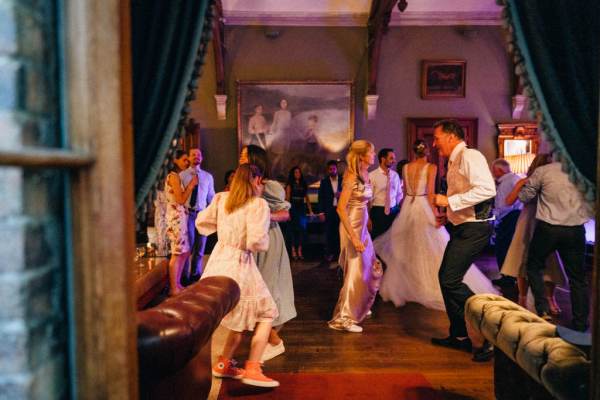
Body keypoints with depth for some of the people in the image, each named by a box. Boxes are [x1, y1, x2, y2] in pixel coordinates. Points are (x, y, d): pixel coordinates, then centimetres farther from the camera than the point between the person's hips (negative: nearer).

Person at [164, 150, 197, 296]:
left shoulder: (176, 176, 18)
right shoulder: (174, 176, -12)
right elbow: (181, 200, -16)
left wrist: (191, 185, 13)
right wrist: (191, 184, -8)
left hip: (180, 216, 10)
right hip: (176, 217, -10)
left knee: (184, 252, 12)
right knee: (177, 253, -5)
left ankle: (177, 284, 20)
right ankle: (173, 289, 3)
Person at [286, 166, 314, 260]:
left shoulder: (304, 184, 13)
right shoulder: (290, 184, 3)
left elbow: (307, 198, 12)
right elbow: (287, 197, -4)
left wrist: (310, 210, 7)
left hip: (302, 208, 4)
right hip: (293, 208, -3)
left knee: (302, 229, -1)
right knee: (293, 229, -3)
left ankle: (299, 251, 5)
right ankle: (293, 251, 1)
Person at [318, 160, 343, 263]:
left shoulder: (343, 180, 5)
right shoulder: (324, 181, 5)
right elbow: (321, 197, 3)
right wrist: (322, 211, -2)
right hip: (329, 210, 0)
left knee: (339, 231, 3)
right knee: (329, 232, 2)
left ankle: (339, 251, 13)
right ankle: (330, 253, 10)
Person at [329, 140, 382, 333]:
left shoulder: (365, 174, 8)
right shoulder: (352, 176, -17)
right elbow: (341, 208, -22)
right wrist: (354, 237, -24)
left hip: (363, 226, 9)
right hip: (352, 227, -9)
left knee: (372, 268, 18)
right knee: (356, 272, -2)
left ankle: (359, 307, 37)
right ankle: (343, 318, 11)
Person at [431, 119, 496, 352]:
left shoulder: (469, 156, -13)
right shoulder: (454, 162, 16)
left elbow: (487, 189, -27)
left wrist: (449, 201, -24)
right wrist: (448, 216, 14)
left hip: (473, 229, -10)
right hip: (461, 228, 10)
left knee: (450, 280, -11)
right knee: (446, 278, 12)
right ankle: (459, 335, 23)